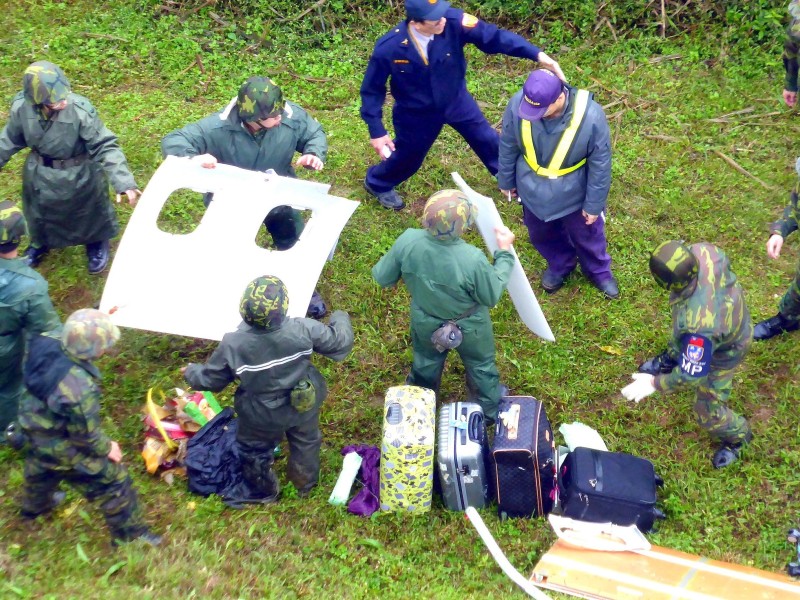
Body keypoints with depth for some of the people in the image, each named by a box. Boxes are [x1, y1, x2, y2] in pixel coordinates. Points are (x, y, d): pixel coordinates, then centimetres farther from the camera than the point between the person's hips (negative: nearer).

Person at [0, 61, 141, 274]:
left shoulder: (81, 110, -35)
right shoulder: (21, 107, -24)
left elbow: (105, 147, -28)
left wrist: (123, 182, -37)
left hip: (79, 175, -3)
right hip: (39, 174, 3)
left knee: (88, 213, 24)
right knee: (40, 213, 29)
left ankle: (96, 243, 57)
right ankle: (40, 243, 61)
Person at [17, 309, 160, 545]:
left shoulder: (46, 343, -25)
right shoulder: (79, 389, -43)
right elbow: (85, 434, -26)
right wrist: (106, 448, -5)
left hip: (35, 428, 8)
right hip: (64, 448, -8)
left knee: (40, 468, 38)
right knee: (113, 483, 13)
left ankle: (35, 505, 68)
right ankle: (129, 535, 33)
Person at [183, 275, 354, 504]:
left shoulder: (233, 344, -32)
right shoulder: (302, 329, -32)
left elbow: (210, 379, -13)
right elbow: (339, 342, -15)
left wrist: (191, 372, 11)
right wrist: (340, 319, 8)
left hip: (261, 416, -1)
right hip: (304, 405, 1)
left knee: (254, 451, 31)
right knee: (305, 443, 33)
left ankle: (264, 491, 56)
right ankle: (305, 483, 58)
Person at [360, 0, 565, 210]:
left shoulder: (454, 22, -33)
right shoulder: (388, 48, -33)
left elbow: (493, 36, -33)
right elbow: (372, 89, -18)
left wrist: (537, 54, -44)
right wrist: (376, 131, -17)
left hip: (456, 100, 2)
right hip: (416, 113, -2)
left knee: (487, 139, 19)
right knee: (407, 158, 20)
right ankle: (377, 183, 55)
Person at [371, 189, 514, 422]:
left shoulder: (408, 241, -32)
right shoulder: (472, 260, -41)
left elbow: (382, 278, -15)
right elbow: (492, 297, -21)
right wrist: (504, 252, -14)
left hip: (425, 323, 3)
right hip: (468, 328, -3)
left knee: (426, 363, 34)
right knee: (481, 366, 29)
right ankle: (492, 409, 56)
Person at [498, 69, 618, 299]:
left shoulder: (590, 116, -36)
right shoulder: (517, 104, -29)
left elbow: (600, 164, -19)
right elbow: (508, 146, -8)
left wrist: (594, 203, -9)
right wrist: (506, 180, 6)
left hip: (574, 193, -2)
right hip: (533, 189, 2)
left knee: (586, 235, 24)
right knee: (541, 234, 27)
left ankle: (598, 271, 55)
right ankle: (560, 265, 59)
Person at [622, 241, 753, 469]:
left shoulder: (698, 323, -51)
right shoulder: (703, 251, -34)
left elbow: (692, 374, -35)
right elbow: (725, 261, -6)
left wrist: (654, 384, -20)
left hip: (723, 351, -7)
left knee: (708, 411, 14)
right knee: (679, 342, 37)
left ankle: (738, 436, 45)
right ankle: (672, 357, 71)